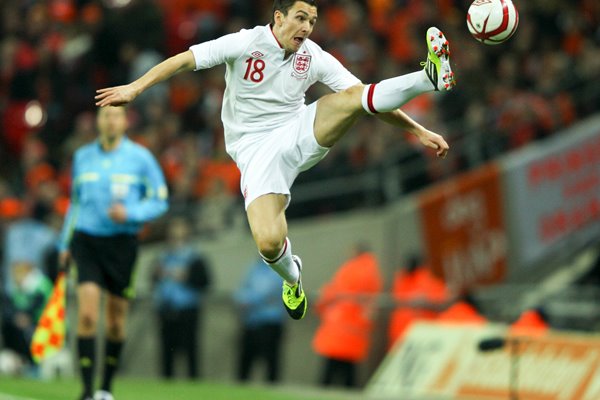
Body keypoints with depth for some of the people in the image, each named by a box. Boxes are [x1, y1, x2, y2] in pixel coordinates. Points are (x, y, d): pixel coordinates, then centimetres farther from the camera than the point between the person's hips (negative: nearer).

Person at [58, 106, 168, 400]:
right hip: (86, 240, 1)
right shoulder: (82, 157, 8)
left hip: (122, 242, -1)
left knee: (116, 322, 5)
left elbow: (159, 201, 1)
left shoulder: (140, 157, -1)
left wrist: (129, 213, -16)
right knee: (87, 314, -15)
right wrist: (65, 243, 17)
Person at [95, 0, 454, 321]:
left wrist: (418, 130, -2)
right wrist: (134, 88, -19)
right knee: (269, 243, -22)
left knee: (353, 97, -24)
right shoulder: (244, 44, -9)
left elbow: (363, 96, 2)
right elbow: (184, 60, -9)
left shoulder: (315, 58, 0)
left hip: (299, 135, 3)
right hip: (256, 150, -3)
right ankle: (291, 276, 12)